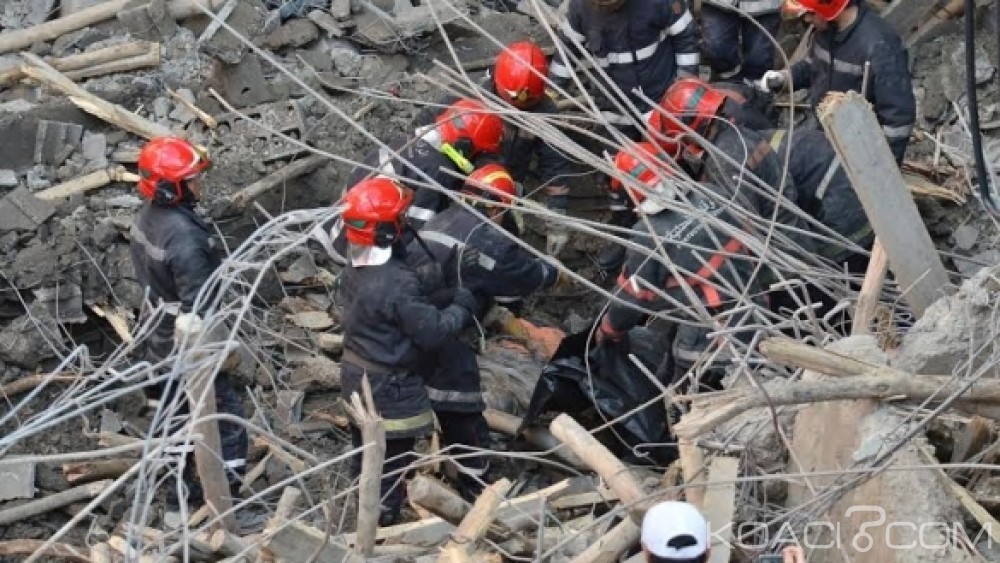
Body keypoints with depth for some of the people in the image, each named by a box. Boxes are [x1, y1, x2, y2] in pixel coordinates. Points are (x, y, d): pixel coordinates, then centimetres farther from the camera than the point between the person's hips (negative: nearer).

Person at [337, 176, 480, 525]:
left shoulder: (354, 271, -2)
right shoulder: (397, 282, -30)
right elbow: (433, 332, -25)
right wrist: (462, 306, -10)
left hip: (357, 379, 9)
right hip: (390, 390, -9)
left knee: (365, 456, 23)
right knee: (390, 467, 4)